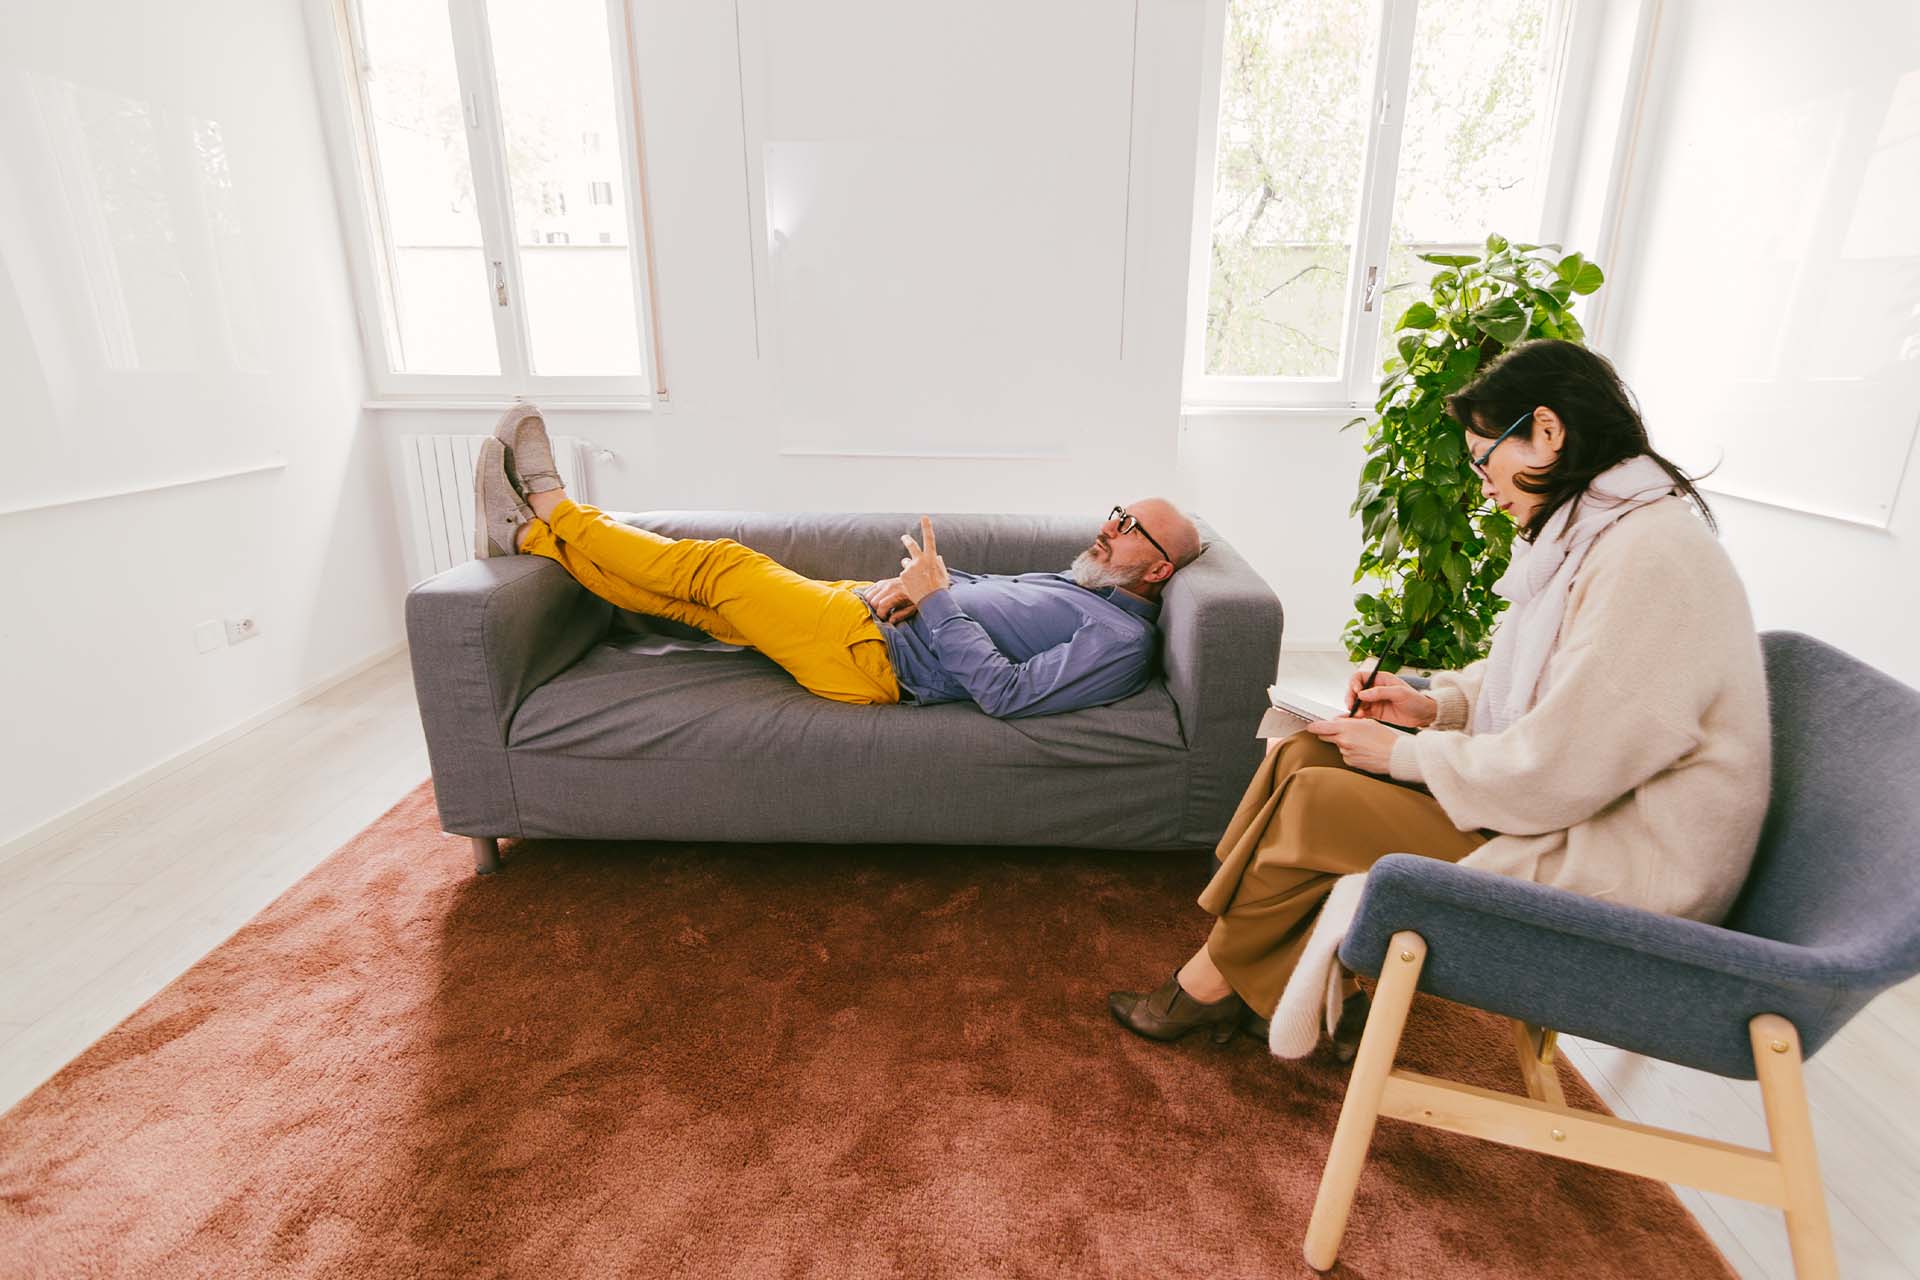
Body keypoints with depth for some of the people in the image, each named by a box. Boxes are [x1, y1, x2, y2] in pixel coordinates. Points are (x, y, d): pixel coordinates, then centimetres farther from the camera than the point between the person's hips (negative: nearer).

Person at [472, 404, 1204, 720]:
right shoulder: (1078, 579, 18)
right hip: (864, 605, 8)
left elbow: (1005, 693, -24)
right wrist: (910, 585, 1)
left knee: (719, 567, -5)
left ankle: (553, 508, 15)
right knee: (697, 593, 6)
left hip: (874, 654, -8)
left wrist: (935, 598, -19)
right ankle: (530, 534, 18)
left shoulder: (1121, 639, -12)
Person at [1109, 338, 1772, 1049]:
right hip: (1571, 806, 10)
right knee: (1305, 754, -1)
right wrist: (1433, 703, 3)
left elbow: (1553, 772, -26)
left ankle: (1210, 984, 9)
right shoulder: (1596, 531, 8)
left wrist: (1404, 754, -13)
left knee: (1312, 803, -14)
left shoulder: (1649, 559, -24)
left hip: (1616, 875, -9)